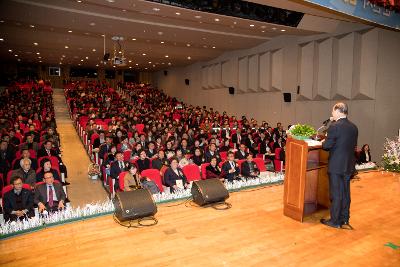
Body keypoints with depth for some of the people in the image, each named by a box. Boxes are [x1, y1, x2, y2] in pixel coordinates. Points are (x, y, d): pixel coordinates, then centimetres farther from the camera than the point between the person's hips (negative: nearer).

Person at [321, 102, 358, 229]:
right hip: (349, 166, 7)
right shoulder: (354, 127, 5)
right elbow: (353, 145, 12)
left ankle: (335, 221, 14)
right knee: (345, 192, 16)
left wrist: (323, 142, 3)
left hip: (336, 166, -7)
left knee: (336, 194, 3)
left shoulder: (334, 127, -18)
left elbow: (327, 146, -18)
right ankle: (345, 220, 28)